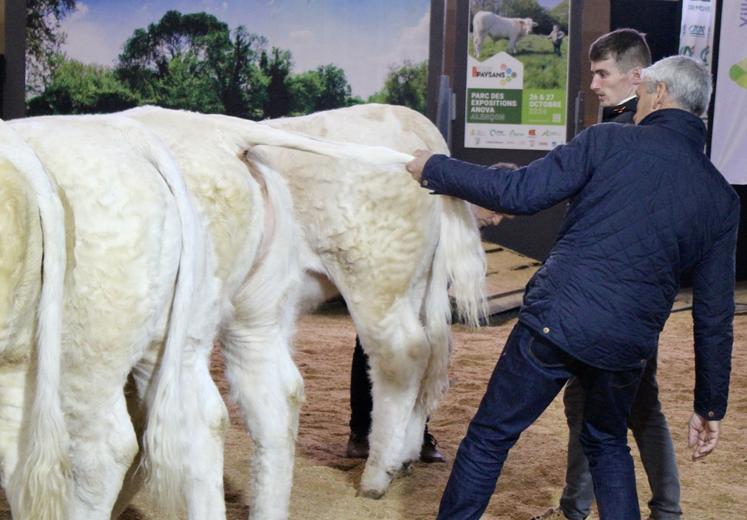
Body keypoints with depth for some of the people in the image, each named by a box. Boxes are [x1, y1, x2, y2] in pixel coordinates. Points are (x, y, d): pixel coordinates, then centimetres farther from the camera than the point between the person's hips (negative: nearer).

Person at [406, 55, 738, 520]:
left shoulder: (609, 142, -4)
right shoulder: (722, 200, 8)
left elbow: (519, 194, -10)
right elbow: (715, 316, 8)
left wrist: (435, 169, 3)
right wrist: (710, 407, 15)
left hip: (553, 322, -4)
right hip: (628, 346, 4)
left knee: (490, 437, 10)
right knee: (608, 445, 27)